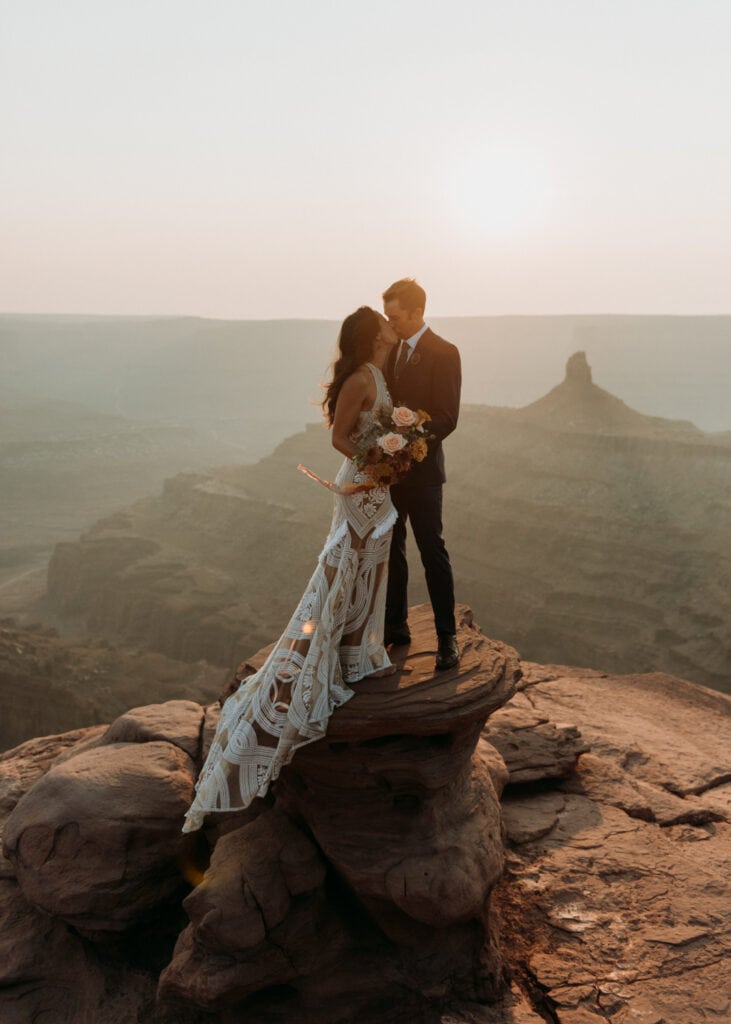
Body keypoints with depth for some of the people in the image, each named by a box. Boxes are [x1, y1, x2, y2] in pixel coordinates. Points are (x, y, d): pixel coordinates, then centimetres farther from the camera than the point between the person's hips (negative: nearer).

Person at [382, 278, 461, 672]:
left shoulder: (443, 353, -11)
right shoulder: (391, 349, 10)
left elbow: (446, 418, -15)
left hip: (421, 469, -6)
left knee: (432, 552, 0)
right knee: (390, 550, 12)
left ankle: (446, 636, 9)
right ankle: (395, 625, 25)